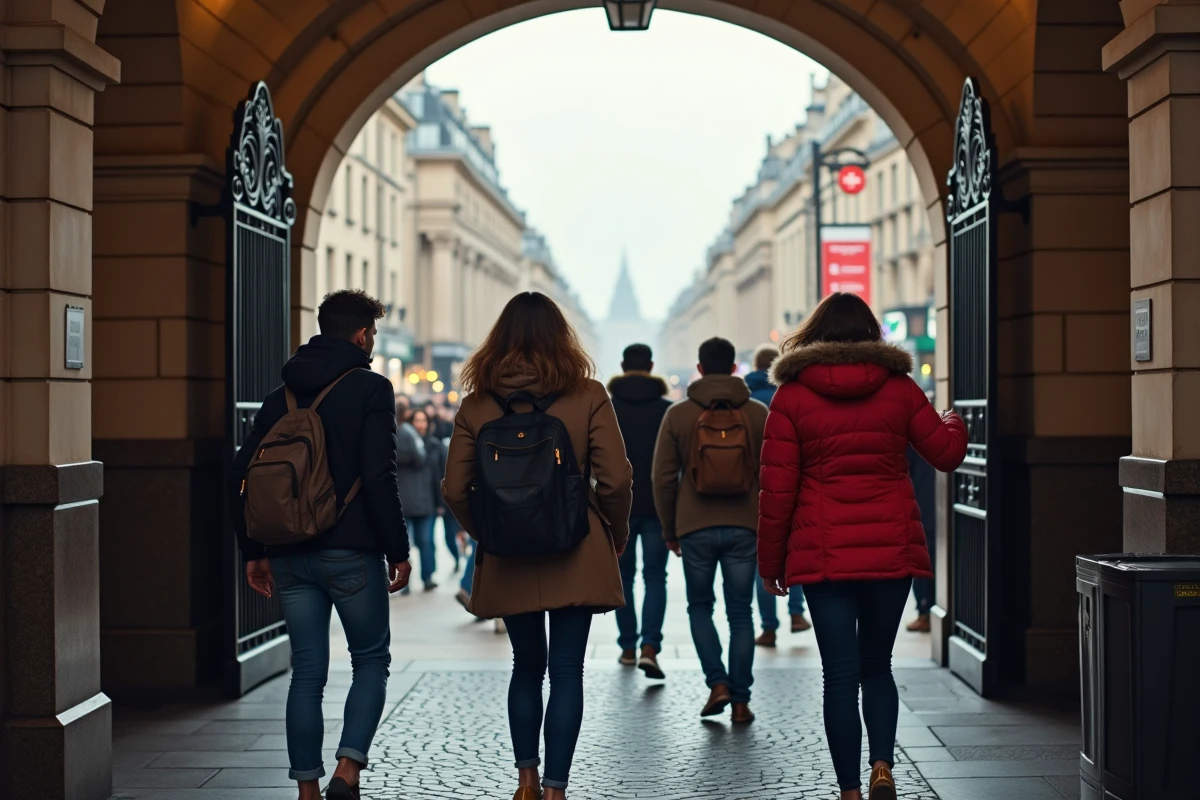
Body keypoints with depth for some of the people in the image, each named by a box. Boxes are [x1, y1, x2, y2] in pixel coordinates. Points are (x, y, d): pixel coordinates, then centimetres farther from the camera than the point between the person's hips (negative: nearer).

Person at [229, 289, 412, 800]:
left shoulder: (280, 396, 12)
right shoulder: (370, 389, -5)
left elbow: (242, 475, 9)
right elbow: (379, 477, -15)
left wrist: (253, 552, 15)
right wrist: (398, 551, -8)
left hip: (290, 557, 5)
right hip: (351, 553, -5)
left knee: (307, 673, 10)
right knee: (371, 661, 9)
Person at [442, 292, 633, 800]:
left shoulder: (477, 403, 0)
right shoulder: (587, 396, -5)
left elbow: (455, 491, -2)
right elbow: (616, 481, -8)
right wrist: (615, 538, 8)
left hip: (508, 562, 2)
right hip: (576, 557, -2)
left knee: (526, 665, 18)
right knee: (566, 671, 4)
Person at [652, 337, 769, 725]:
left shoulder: (678, 415, 0)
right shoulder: (758, 414, 2)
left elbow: (664, 477, 1)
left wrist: (669, 529, 10)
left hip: (695, 528, -1)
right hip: (744, 528, 1)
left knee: (700, 606, 16)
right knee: (740, 613, 7)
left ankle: (718, 683, 1)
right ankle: (740, 701, 6)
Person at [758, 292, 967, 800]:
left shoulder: (792, 396, -2)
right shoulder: (899, 388, 2)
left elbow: (778, 490, -3)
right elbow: (946, 453, 11)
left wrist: (770, 563, 6)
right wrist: (954, 425, 34)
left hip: (823, 554, -2)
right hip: (892, 549, 2)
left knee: (840, 675, 4)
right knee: (877, 666, 17)